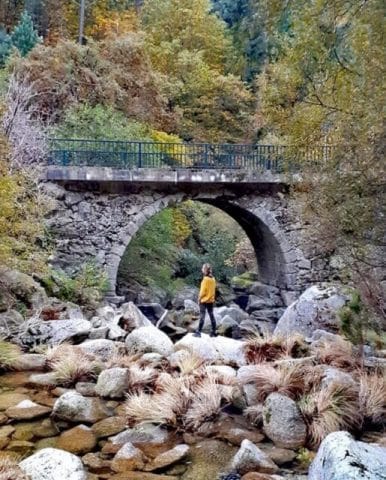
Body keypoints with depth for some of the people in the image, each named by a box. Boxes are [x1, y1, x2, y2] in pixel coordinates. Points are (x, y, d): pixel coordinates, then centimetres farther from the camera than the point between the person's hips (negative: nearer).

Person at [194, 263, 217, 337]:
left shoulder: (205, 279, -17)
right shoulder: (213, 279, 4)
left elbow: (203, 290, -15)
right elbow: (213, 289, 9)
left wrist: (199, 298, -4)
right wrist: (212, 297, 16)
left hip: (204, 300, -7)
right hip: (211, 300, 7)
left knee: (202, 316, -4)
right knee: (211, 315, 9)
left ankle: (198, 332, 0)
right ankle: (213, 332, 12)